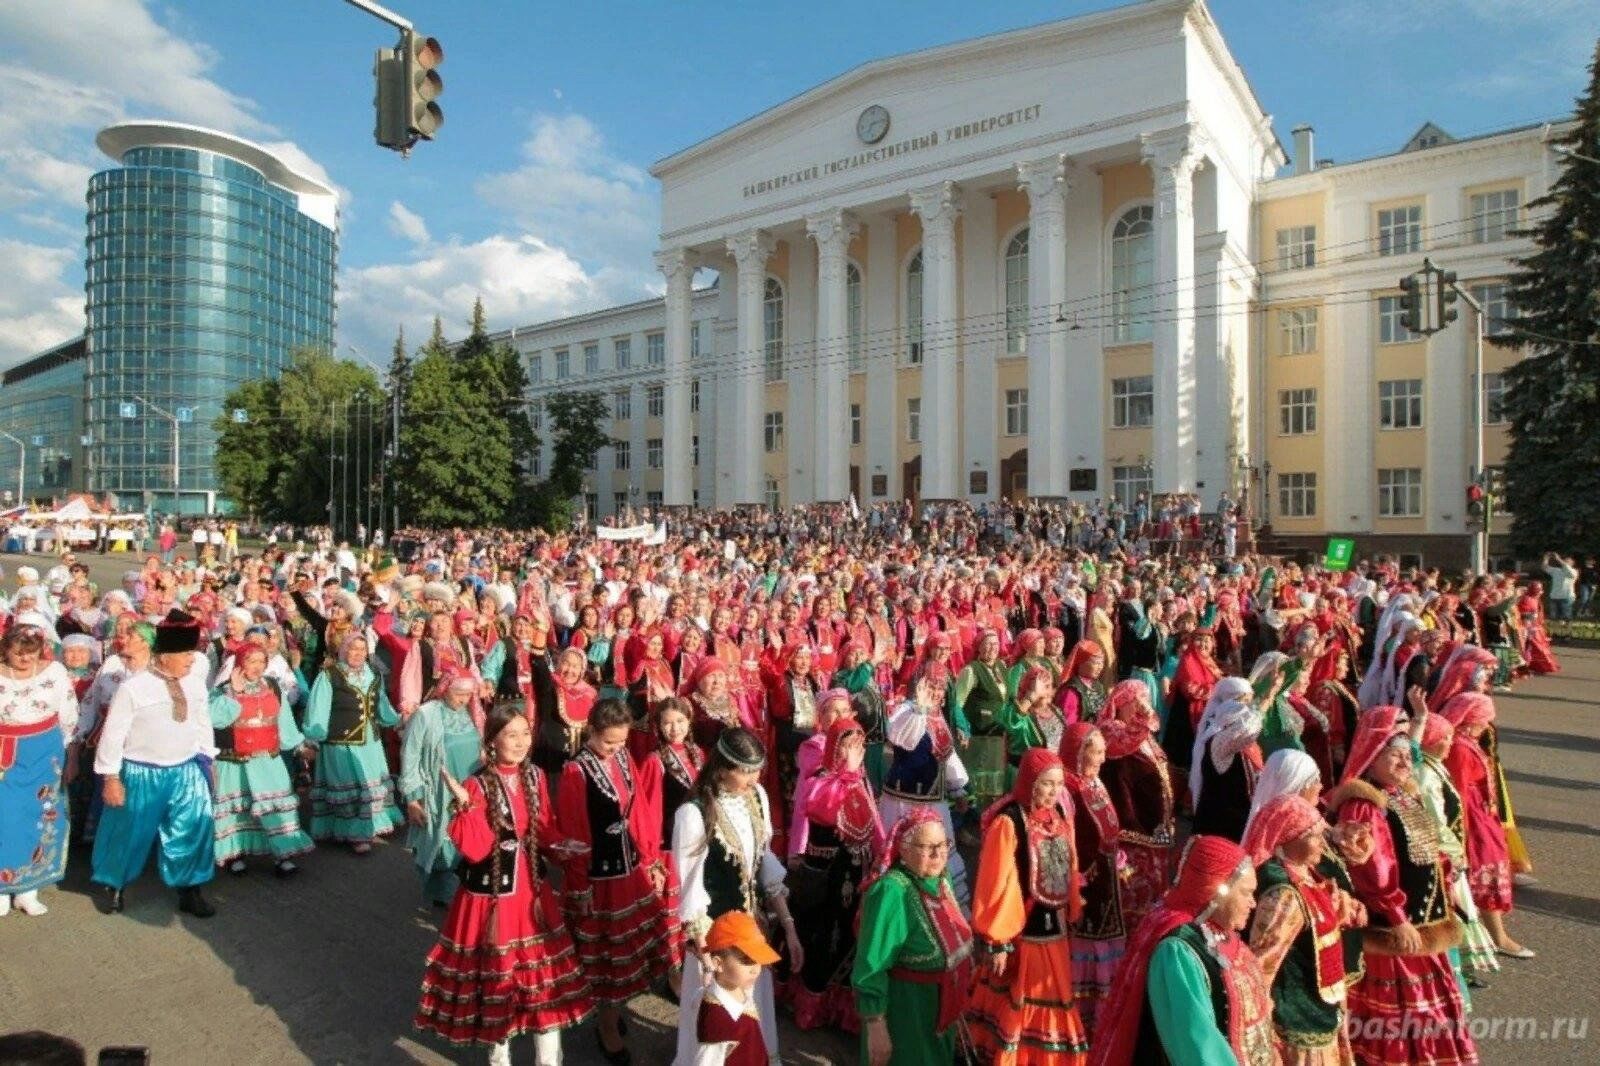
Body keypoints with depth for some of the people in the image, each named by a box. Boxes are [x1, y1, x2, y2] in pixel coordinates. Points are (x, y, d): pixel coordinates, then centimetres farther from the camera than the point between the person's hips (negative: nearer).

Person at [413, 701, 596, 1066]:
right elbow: (474, 849, -23)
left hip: (531, 889, 5)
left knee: (544, 972, 12)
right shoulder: (477, 785, -17)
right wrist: (464, 805, -33)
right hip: (490, 893, -4)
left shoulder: (535, 776, -2)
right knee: (495, 974, 12)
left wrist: (561, 846, -9)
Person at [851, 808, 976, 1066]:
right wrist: (876, 1029, -24)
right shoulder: (892, 892, -28)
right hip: (905, 1012, -8)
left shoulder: (939, 878, -3)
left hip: (941, 1008, 8)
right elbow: (871, 969, -25)